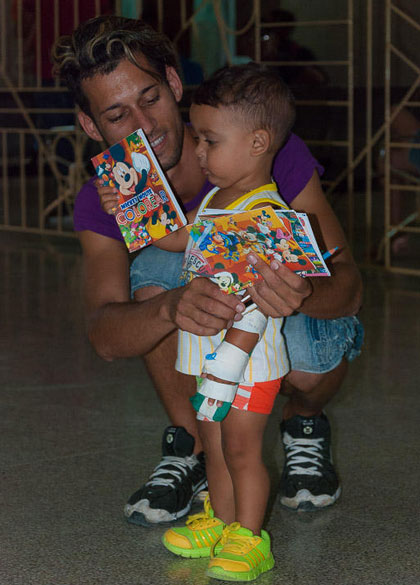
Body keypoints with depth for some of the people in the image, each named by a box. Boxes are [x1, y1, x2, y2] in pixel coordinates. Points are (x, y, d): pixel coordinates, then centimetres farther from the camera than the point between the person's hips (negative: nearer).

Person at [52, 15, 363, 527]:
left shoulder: (273, 155, -26)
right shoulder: (104, 203, -17)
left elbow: (348, 284, -28)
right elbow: (105, 335, -32)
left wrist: (303, 294, -54)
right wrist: (172, 308, -56)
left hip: (295, 324, -1)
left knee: (309, 358, -37)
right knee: (156, 268, -29)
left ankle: (304, 426, 3)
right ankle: (190, 451, -11)